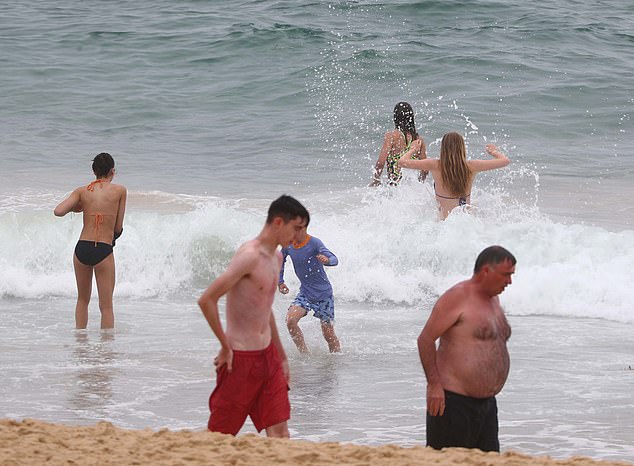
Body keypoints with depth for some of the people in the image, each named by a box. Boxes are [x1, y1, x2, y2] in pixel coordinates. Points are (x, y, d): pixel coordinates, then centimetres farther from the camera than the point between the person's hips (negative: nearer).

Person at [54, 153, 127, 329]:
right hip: (104, 251, -3)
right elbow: (118, 228, 3)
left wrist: (76, 207, 12)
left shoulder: (82, 191, 5)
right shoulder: (120, 191, 1)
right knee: (106, 306, 3)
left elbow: (58, 211, -8)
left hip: (82, 248, 3)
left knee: (83, 300, 21)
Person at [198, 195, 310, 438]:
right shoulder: (250, 256, -19)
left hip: (268, 355, 8)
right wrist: (226, 346, -15)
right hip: (241, 358, -8)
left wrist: (281, 356, 26)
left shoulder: (276, 257, 11)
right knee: (219, 435, 2)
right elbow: (206, 300, -23)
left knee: (279, 431, 2)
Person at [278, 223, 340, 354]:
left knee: (328, 334, 2)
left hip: (323, 293, -4)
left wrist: (327, 260, -53)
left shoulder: (314, 243, -19)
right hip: (305, 292, 4)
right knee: (290, 320, -20)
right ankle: (304, 354, -8)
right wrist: (280, 282, 12)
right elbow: (281, 261, 18)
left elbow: (334, 260, -31)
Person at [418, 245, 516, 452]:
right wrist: (434, 384, -20)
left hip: (486, 402, 9)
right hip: (454, 401, -9)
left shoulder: (493, 299, 16)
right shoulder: (458, 297, -12)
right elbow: (425, 339, -16)